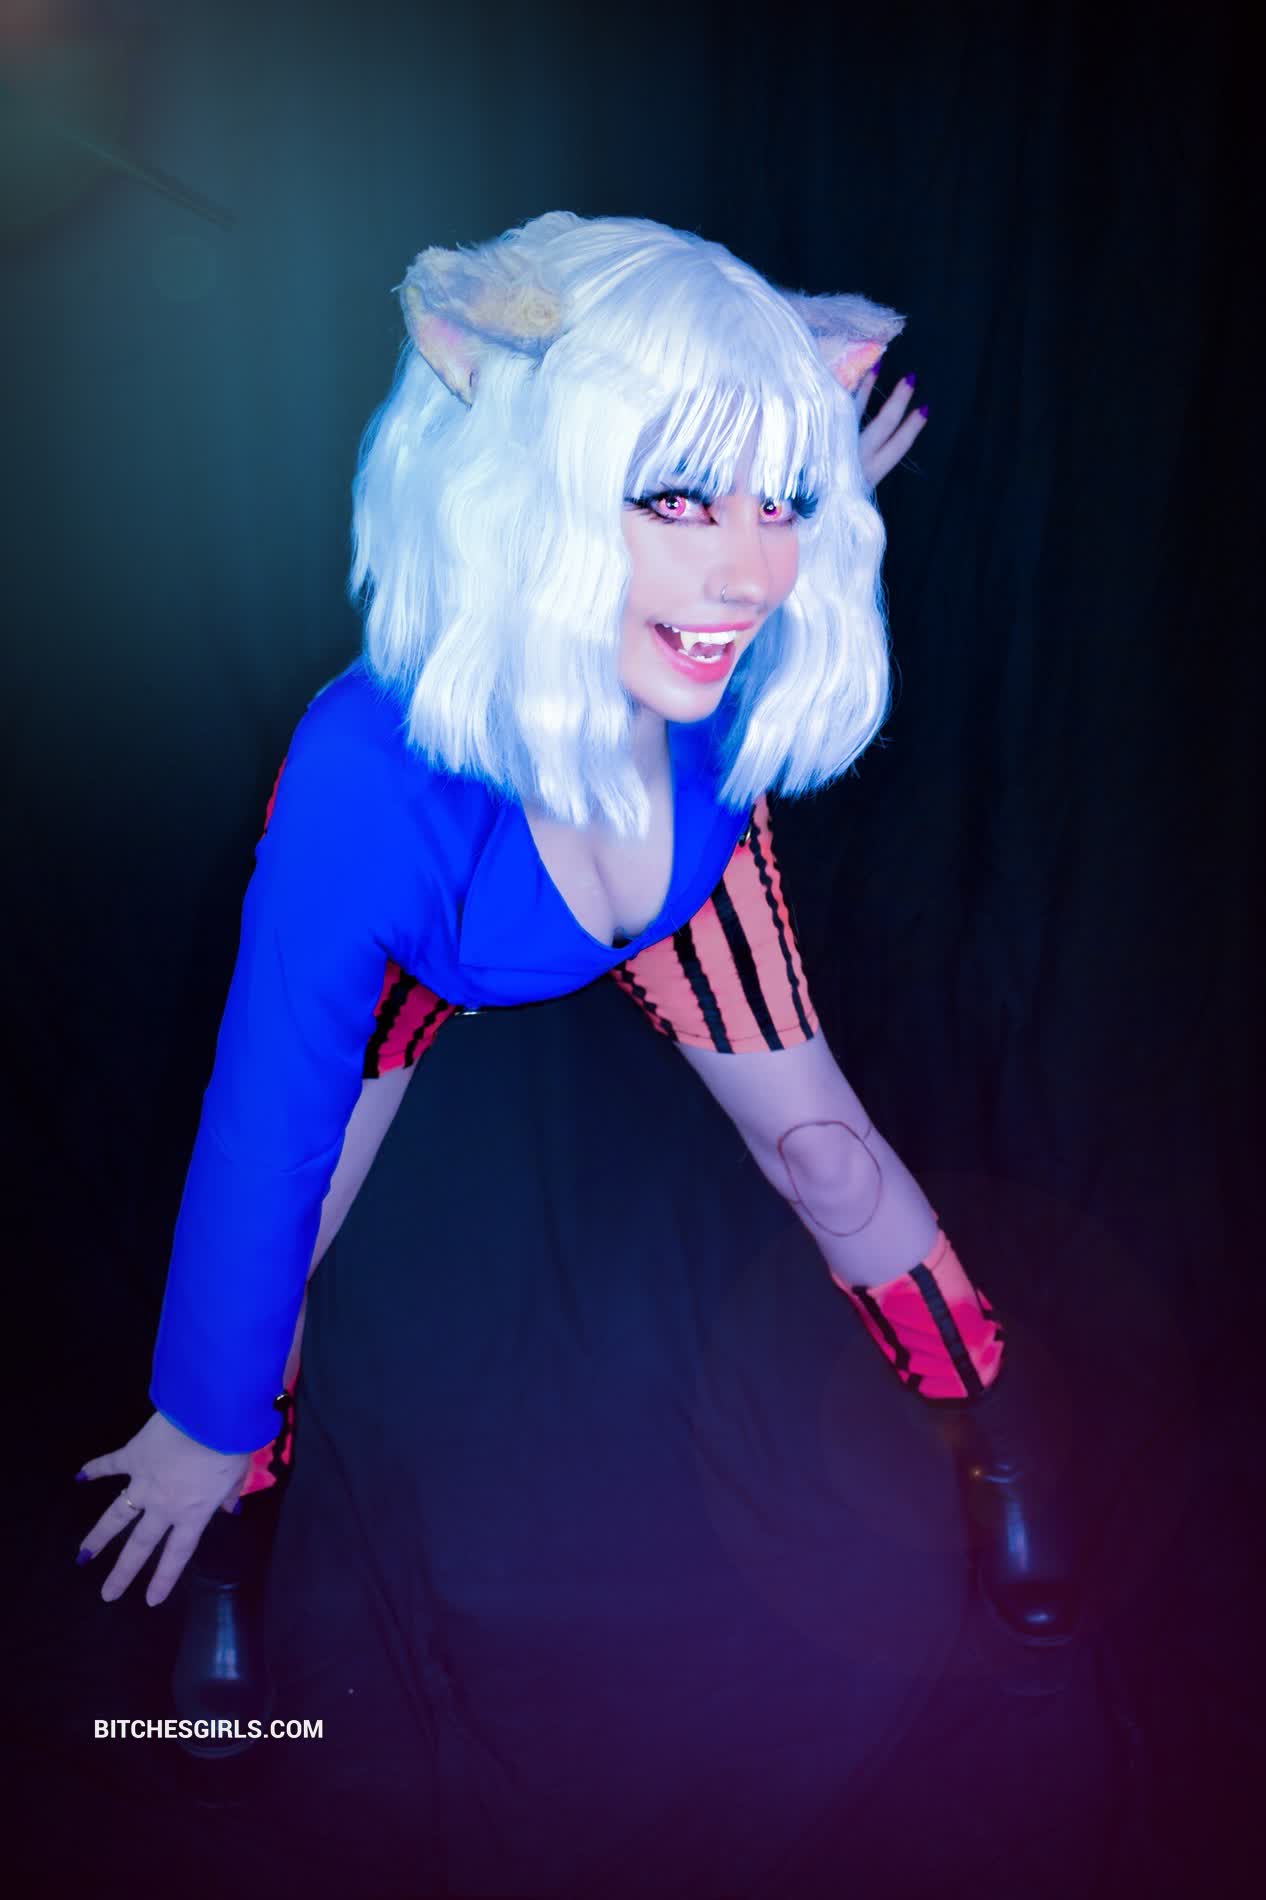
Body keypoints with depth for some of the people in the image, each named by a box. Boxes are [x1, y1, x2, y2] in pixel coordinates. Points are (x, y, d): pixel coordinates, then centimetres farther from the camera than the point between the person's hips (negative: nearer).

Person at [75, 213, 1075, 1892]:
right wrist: (204, 1424, -21)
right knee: (288, 1224, -1)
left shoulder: (716, 674, -39)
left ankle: (1001, 1441, 31)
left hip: (678, 851, 3)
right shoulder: (375, 778, -48)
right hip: (423, 920, -2)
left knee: (820, 1142, 2)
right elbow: (264, 1137, -33)